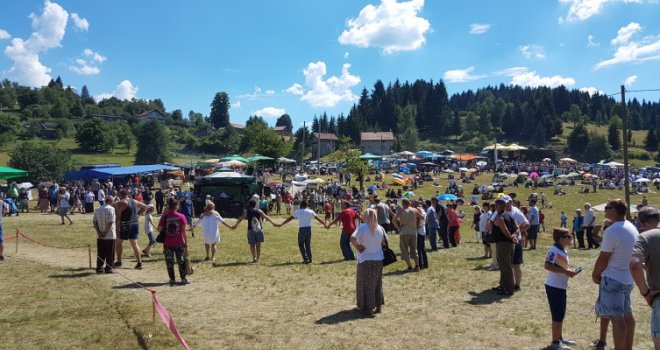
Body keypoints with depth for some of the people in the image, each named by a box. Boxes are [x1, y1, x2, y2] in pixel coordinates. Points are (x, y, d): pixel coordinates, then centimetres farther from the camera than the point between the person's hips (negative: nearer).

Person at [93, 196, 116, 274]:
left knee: (100, 253, 12)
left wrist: (98, 232, 0)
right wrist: (105, 232, -12)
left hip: (100, 236, 6)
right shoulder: (111, 209, -10)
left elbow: (94, 221, 6)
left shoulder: (98, 209, 11)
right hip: (110, 235, -6)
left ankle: (99, 268, 14)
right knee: (109, 253, 3)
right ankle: (108, 269, 6)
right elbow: (110, 222, -18)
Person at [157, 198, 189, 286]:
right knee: (181, 261, 11)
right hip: (179, 243, 0)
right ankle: (183, 279, 15)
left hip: (168, 244, 0)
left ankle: (172, 279, 12)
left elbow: (159, 229, -2)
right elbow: (184, 231, -6)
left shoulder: (165, 217, -6)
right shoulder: (181, 216, -7)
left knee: (169, 262, 11)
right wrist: (186, 241, 4)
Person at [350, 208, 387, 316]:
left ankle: (368, 308, 14)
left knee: (366, 285, 9)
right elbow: (384, 243, 6)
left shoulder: (362, 227, -15)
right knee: (377, 284, 19)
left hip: (365, 260, -4)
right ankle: (378, 306, 25)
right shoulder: (380, 228, 0)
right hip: (378, 259, 4)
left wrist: (357, 247, -14)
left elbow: (352, 238, -29)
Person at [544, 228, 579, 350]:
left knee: (561, 314, 19)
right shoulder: (555, 250, -19)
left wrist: (569, 271, 6)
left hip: (561, 287, 10)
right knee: (557, 315, -1)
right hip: (554, 287, -10)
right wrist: (565, 271, -27)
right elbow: (547, 266, -30)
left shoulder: (562, 251, 11)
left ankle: (560, 338, 32)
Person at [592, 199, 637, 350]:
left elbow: (603, 258, -17)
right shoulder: (632, 227, 8)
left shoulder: (611, 231, -20)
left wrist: (595, 274, -1)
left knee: (616, 318, -8)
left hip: (613, 278, -9)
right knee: (627, 315, 17)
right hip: (627, 278, 9)